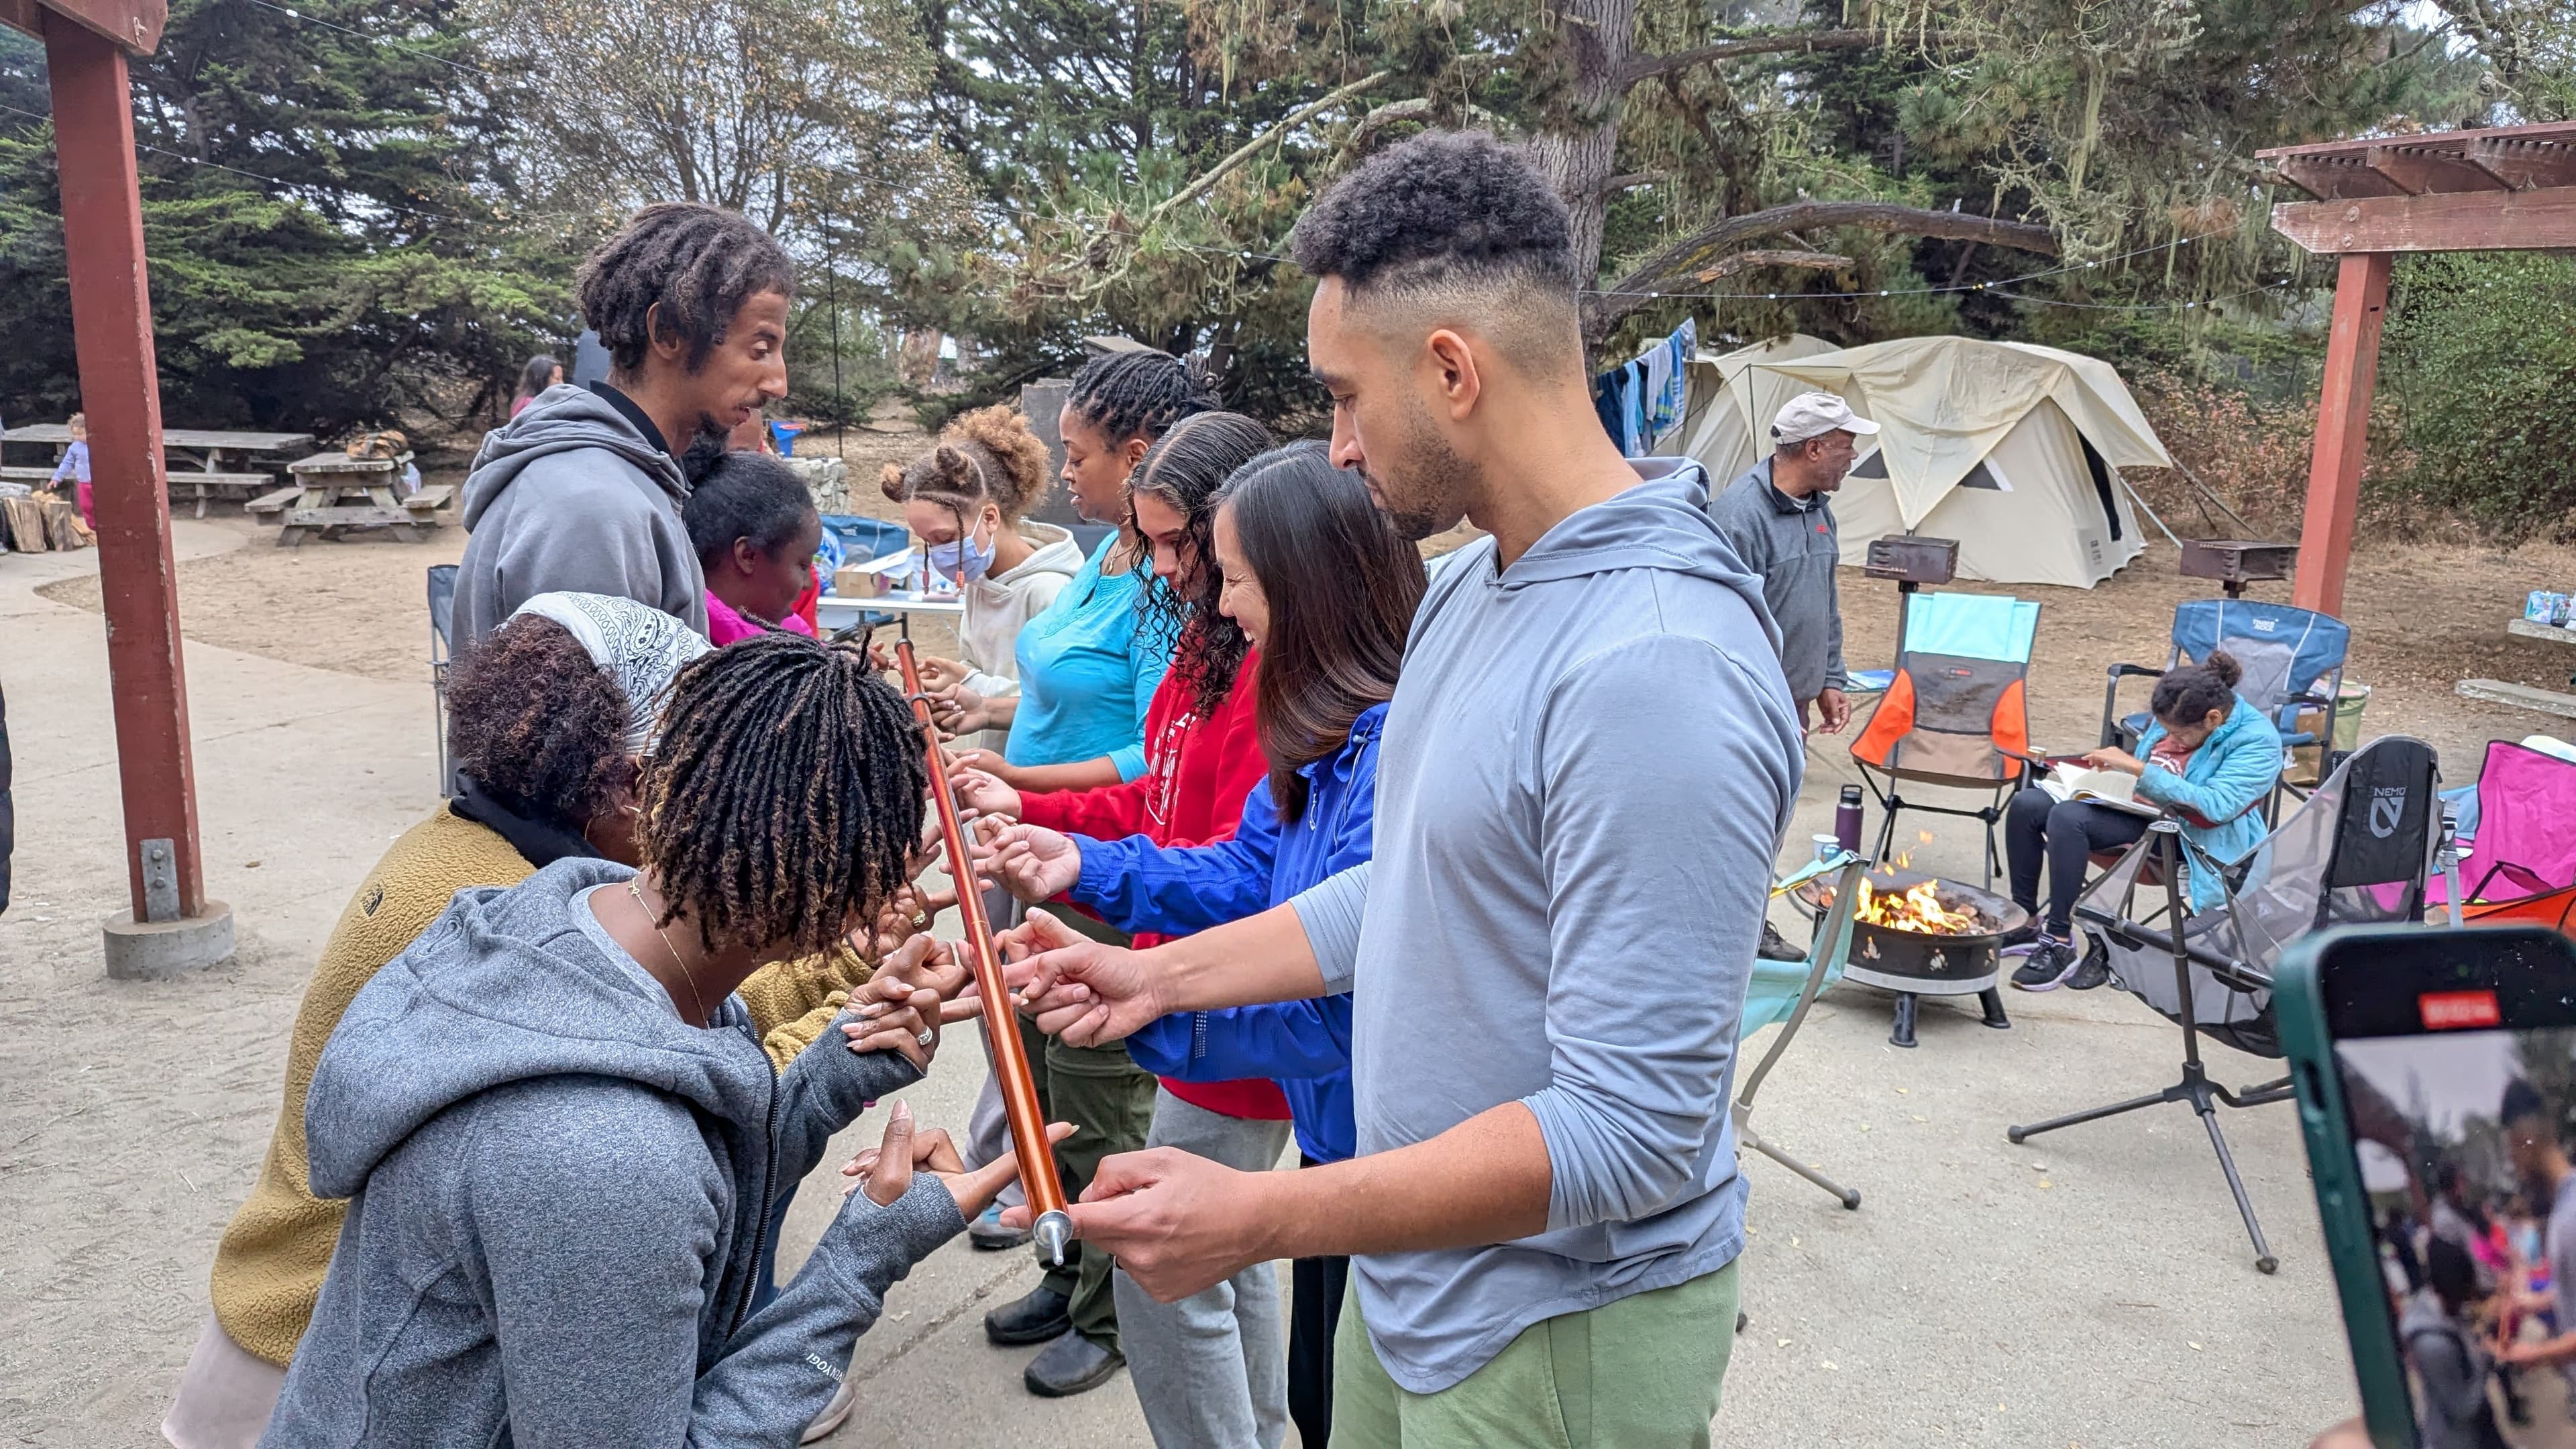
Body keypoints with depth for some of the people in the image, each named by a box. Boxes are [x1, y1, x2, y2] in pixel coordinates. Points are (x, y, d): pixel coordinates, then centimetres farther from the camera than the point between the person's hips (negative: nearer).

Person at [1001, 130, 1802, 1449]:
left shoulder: (1654, 671, -30)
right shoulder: (1470, 586, 2)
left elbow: (1631, 1132, -29)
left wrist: (1260, 1218, -27)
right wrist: (1159, 977, 7)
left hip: (1561, 1335, -8)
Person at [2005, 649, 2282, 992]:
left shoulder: (2257, 741, -15)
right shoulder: (2179, 719, 6)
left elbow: (2216, 806, -27)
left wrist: (2139, 769, -26)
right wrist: (2113, 770, -2)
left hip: (2181, 831, -8)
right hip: (2138, 805, 8)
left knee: (2067, 818, -31)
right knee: (2028, 804, -11)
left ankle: (2060, 944, -25)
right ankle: (2026, 921, 0)